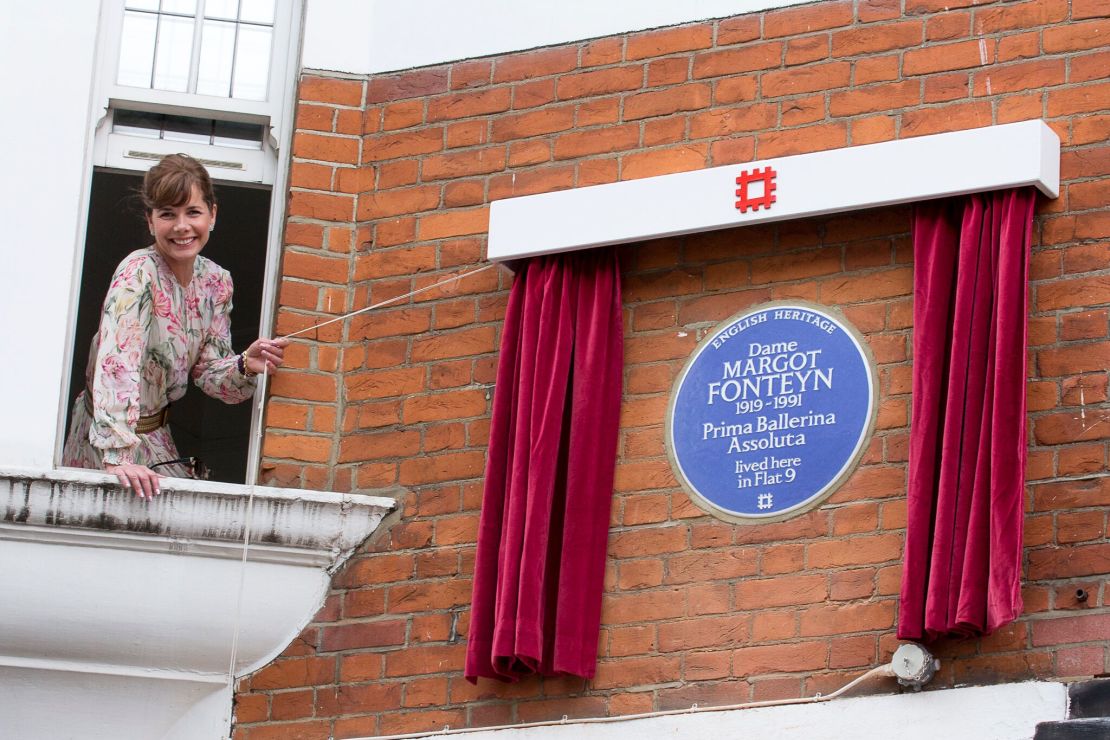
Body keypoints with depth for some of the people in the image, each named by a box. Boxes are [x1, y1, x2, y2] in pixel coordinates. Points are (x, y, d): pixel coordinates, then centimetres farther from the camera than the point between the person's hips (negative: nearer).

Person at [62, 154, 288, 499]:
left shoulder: (217, 281, 0)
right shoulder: (138, 273, -22)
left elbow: (208, 372, 2)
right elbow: (117, 363, -32)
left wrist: (246, 366, -21)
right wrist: (117, 456, -41)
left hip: (155, 434, 7)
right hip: (108, 435, -7)